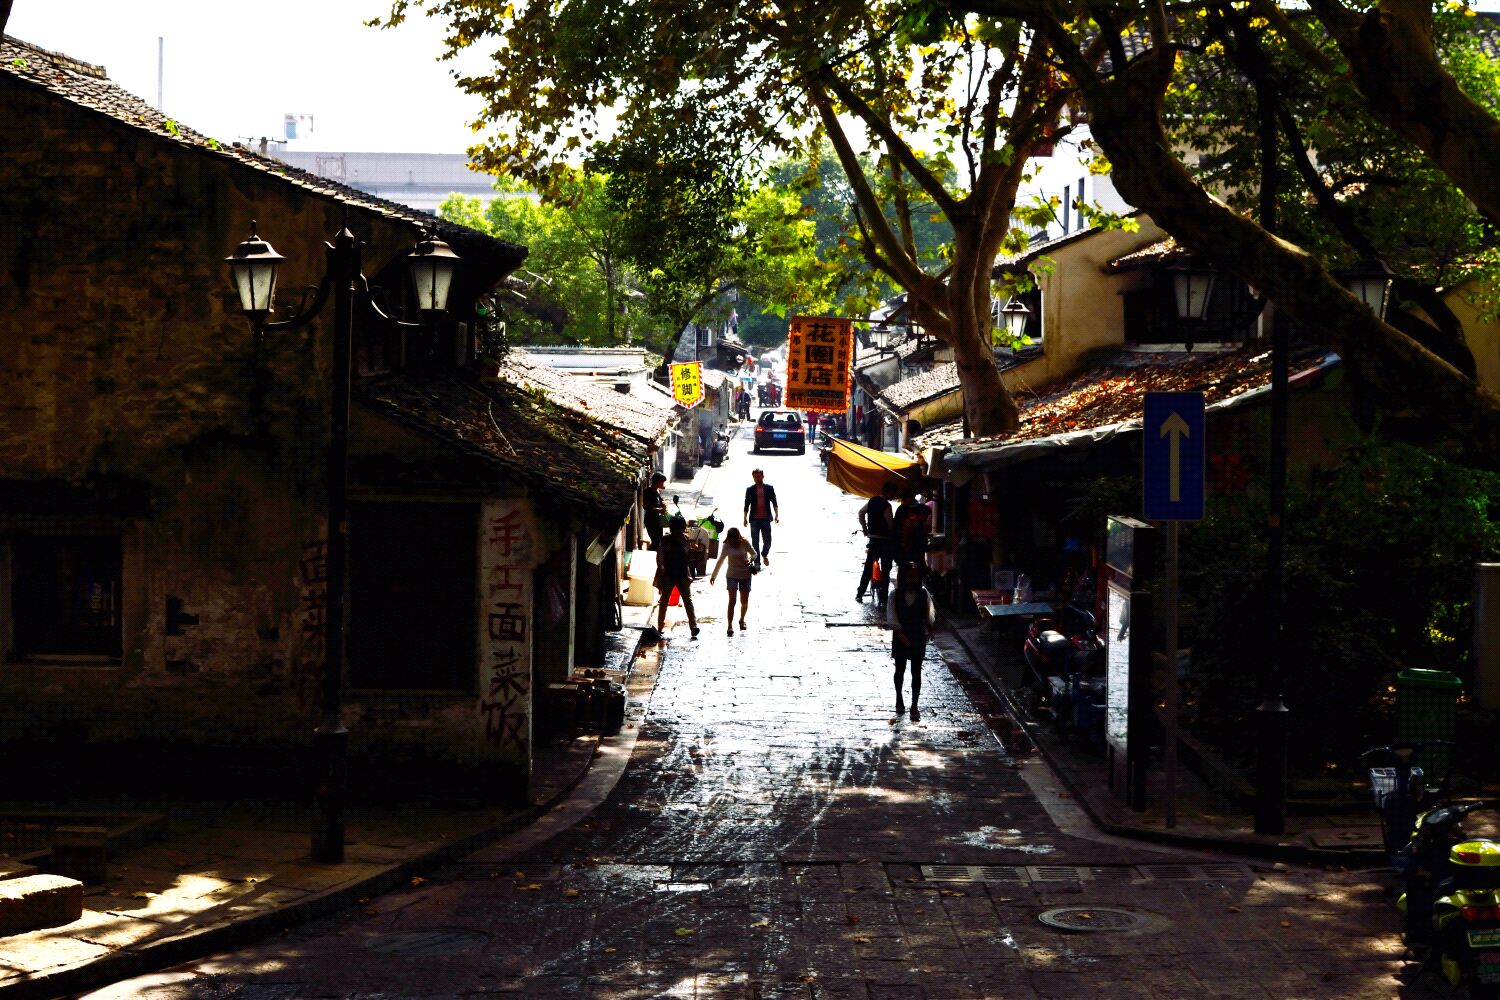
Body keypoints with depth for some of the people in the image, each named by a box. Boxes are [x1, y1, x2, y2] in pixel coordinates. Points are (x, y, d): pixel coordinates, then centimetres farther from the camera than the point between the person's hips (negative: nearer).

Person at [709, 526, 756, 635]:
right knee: (732, 600, -11)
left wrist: (750, 560, -23)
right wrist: (714, 576, 8)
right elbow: (721, 560, 3)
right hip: (732, 575, 0)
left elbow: (754, 553, 0)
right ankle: (730, 626, -13)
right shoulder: (727, 545, -8)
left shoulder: (745, 543, -12)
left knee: (744, 601, 7)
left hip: (745, 575, 0)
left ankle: (742, 620, 34)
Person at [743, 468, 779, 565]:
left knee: (767, 541, 2)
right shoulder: (750, 490, 2)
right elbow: (747, 505, 6)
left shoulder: (769, 488, 2)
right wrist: (745, 519, 4)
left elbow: (774, 503, 5)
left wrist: (776, 515, -3)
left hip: (766, 518, 0)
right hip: (754, 519, 0)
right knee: (755, 542, 3)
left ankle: (764, 554, 33)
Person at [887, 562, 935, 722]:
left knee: (916, 672, -1)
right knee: (900, 669, 15)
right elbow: (891, 617, -10)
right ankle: (899, 699, 36)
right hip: (900, 636, 0)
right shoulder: (896, 595, -8)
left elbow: (929, 614, 4)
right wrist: (900, 633, -18)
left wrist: (929, 628, -8)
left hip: (918, 637, 0)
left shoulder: (923, 594, -3)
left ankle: (914, 707, 2)